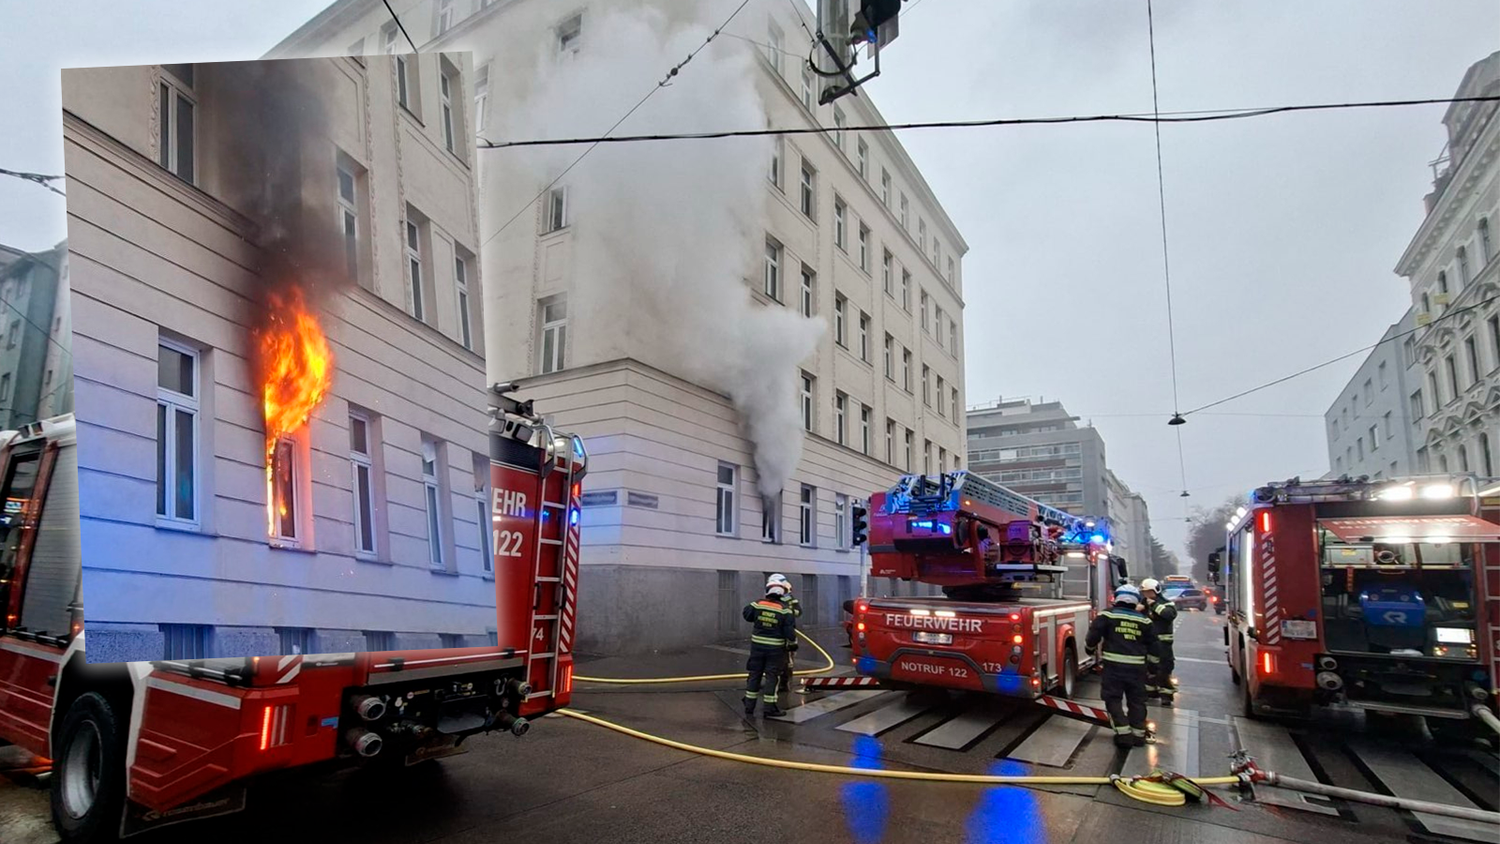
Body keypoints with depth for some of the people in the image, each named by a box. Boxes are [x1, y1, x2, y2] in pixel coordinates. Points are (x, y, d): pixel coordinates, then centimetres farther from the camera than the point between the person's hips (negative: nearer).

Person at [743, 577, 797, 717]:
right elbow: (790, 630, -14)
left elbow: (746, 614, 8)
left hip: (757, 645, 3)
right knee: (772, 676, 5)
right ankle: (770, 707, 8)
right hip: (776, 648, -3)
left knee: (754, 674, 13)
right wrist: (793, 643, 2)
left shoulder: (757, 604, -7)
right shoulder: (785, 610, -14)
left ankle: (749, 706, 20)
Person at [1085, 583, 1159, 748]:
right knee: (1136, 700, 15)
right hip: (1137, 666, 3)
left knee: (1113, 699, 5)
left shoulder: (1107, 615, -2)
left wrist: (1090, 645, 16)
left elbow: (1093, 636, -6)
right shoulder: (1144, 620, 9)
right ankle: (1138, 734, 18)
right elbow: (1152, 645, 15)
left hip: (1114, 665, -3)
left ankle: (1124, 733, -2)